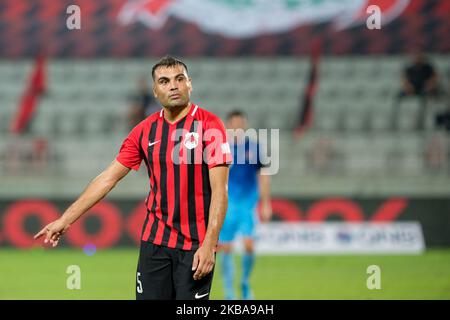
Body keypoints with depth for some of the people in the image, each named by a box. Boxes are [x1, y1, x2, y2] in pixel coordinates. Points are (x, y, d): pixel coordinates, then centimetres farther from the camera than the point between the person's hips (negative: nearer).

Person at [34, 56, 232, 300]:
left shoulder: (209, 125, -8)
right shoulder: (145, 131, 6)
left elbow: (219, 190, -11)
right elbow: (108, 178, 10)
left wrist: (209, 245, -19)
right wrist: (65, 220, 7)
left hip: (195, 244, -4)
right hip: (154, 241, 4)